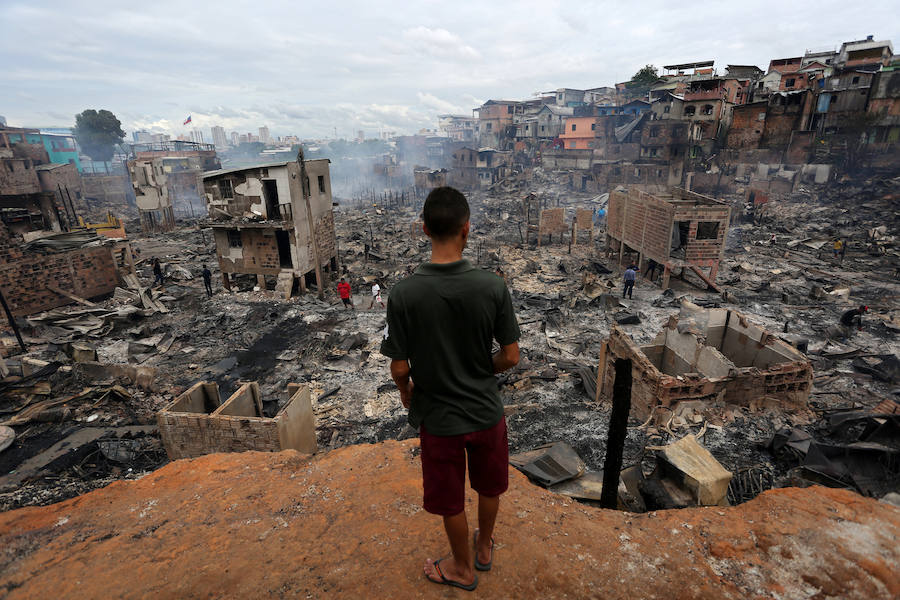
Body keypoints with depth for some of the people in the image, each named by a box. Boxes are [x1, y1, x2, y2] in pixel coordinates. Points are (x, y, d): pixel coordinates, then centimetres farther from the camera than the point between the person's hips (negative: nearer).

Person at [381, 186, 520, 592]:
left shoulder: (404, 293, -21)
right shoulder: (492, 286, -18)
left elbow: (398, 368, -15)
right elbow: (511, 357, -10)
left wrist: (406, 390, 8)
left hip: (438, 417, -1)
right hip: (486, 411, 2)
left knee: (451, 500, 23)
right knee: (489, 487, 29)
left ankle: (463, 568, 47)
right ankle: (484, 548, 54)